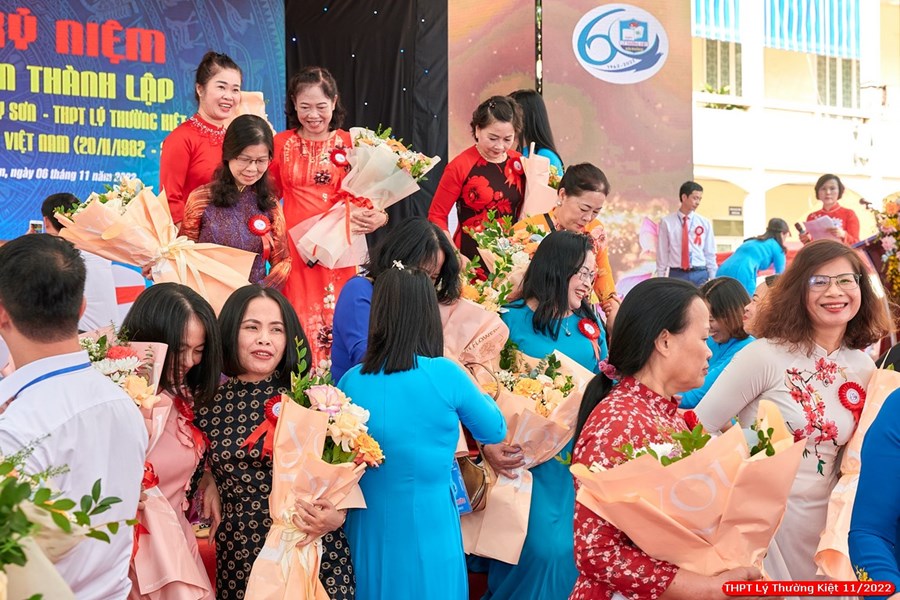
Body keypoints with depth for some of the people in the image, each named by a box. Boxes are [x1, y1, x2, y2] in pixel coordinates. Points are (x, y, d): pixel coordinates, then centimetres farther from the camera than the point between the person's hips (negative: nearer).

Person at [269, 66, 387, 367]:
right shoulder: (281, 143, 7)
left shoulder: (350, 144, 3)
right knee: (299, 327, 2)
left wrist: (378, 216, -18)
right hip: (294, 249, 1)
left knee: (337, 323, 1)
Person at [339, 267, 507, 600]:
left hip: (368, 536, 2)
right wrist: (468, 388, 18)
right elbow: (495, 431, 2)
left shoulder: (350, 381, -8)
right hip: (427, 539, -2)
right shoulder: (445, 375, -15)